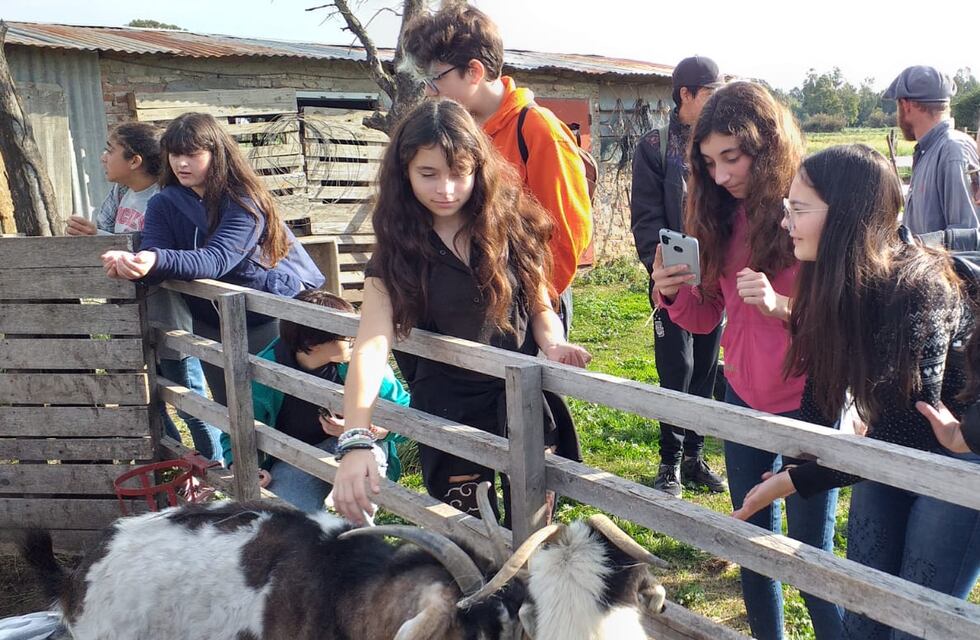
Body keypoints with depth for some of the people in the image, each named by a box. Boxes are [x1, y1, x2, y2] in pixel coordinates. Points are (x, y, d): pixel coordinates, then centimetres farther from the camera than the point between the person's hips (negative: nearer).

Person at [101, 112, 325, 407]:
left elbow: (217, 260, -32)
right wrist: (130, 262, -39)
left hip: (270, 317, -5)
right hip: (212, 325, 5)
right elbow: (152, 256, -15)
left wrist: (158, 261, -49)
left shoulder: (245, 201, -18)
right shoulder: (164, 204, -1)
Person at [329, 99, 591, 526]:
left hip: (526, 404, 1)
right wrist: (355, 441, -36)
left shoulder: (511, 225, -7)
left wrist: (552, 342, -19)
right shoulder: (398, 251, -9)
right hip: (450, 411, 0)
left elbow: (540, 307, 5)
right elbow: (372, 346, -22)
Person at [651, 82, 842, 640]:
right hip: (744, 399, 6)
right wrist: (674, 293, -14)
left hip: (808, 405, -5)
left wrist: (781, 306, -31)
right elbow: (707, 317, 6)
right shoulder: (725, 217, 2)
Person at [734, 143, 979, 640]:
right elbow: (821, 395, -3)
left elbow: (906, 437, -27)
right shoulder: (833, 282, -10)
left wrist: (794, 481, -23)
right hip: (895, 440, 6)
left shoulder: (915, 292, -31)